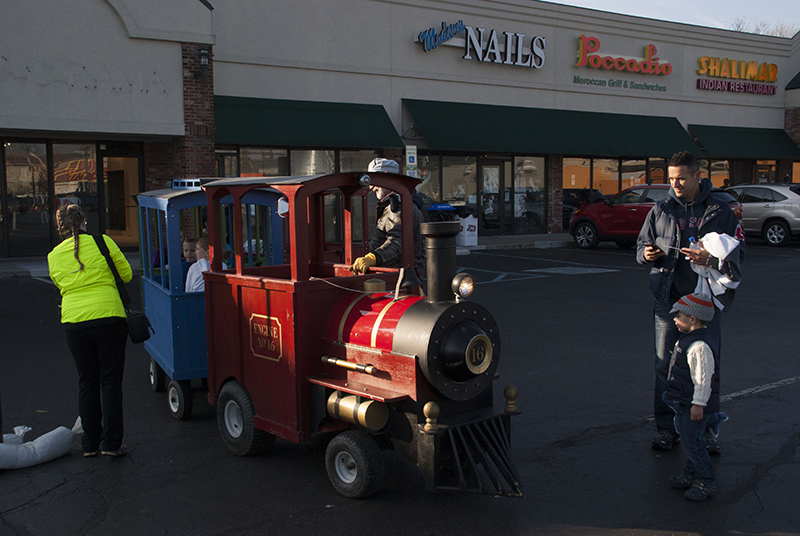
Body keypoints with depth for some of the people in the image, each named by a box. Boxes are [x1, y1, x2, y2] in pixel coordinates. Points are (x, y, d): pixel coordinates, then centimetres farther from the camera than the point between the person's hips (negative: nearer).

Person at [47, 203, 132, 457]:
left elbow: (62, 286, 17)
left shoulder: (54, 256, 8)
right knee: (110, 381, 4)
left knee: (86, 382, 13)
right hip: (108, 316, -3)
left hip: (74, 321, 3)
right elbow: (126, 274, 4)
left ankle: (90, 443, 18)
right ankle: (111, 443, 3)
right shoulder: (102, 242, -2)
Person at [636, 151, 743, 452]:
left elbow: (736, 255, 0)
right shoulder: (661, 210, 10)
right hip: (668, 300, 2)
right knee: (665, 367, 5)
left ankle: (705, 430, 16)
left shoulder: (719, 212, 3)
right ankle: (666, 429, 16)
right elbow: (642, 244, 17)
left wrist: (711, 259, -20)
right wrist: (646, 253, -7)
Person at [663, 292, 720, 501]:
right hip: (684, 403, 10)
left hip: (696, 406, -10)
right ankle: (690, 474, 33)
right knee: (689, 440, 19)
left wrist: (698, 403, -23)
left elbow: (704, 378, -26)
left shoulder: (700, 346, -26)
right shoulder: (688, 339, 8)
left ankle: (706, 482, 11)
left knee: (692, 442, -2)